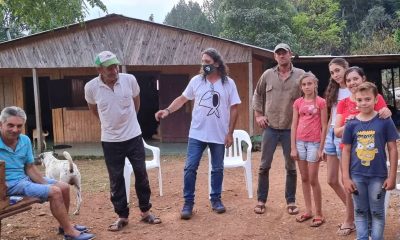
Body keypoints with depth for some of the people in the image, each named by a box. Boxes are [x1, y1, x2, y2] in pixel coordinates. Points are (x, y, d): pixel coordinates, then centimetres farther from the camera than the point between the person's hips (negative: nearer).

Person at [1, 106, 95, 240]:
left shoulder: (25, 140, 2)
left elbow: (30, 168, 10)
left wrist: (46, 184, -4)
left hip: (25, 178, 8)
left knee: (64, 187, 7)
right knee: (54, 192, -20)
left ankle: (64, 225, 24)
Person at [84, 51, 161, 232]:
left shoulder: (130, 80, -11)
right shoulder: (91, 87, -12)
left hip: (134, 136, 1)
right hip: (110, 140, 0)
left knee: (141, 174, 7)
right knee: (116, 179, 7)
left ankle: (145, 211, 23)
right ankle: (122, 216, 20)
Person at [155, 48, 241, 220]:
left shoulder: (228, 83, -3)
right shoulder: (196, 80, 1)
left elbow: (233, 109, -1)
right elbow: (182, 98, 9)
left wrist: (230, 133, -4)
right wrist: (168, 110, -7)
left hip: (219, 135, 0)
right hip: (197, 134, 1)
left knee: (217, 168, 11)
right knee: (190, 167, -2)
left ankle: (215, 199, 27)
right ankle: (188, 203, 8)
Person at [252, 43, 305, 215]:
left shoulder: (300, 75, -2)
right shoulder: (268, 75, 3)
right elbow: (257, 95, 14)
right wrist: (258, 115, 7)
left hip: (291, 128, -1)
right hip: (270, 127, 1)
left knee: (291, 167, 8)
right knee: (264, 165, 5)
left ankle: (291, 201, 20)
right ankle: (261, 200, 17)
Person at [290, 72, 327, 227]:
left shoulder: (321, 102, -4)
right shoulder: (298, 103, 6)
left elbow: (324, 127, -5)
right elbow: (294, 125, 6)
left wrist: (321, 148, -8)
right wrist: (293, 147, 1)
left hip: (314, 143, -4)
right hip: (300, 142, 4)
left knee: (313, 179, -1)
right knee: (304, 178, 11)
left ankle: (318, 214, 11)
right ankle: (308, 211, 22)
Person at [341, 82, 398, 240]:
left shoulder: (385, 121, -6)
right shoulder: (351, 124, -2)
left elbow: (392, 149, -3)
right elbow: (346, 151, 2)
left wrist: (392, 176, -5)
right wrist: (346, 177, -1)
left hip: (378, 176, -2)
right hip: (357, 176, 2)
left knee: (377, 212, 9)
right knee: (360, 211, 13)